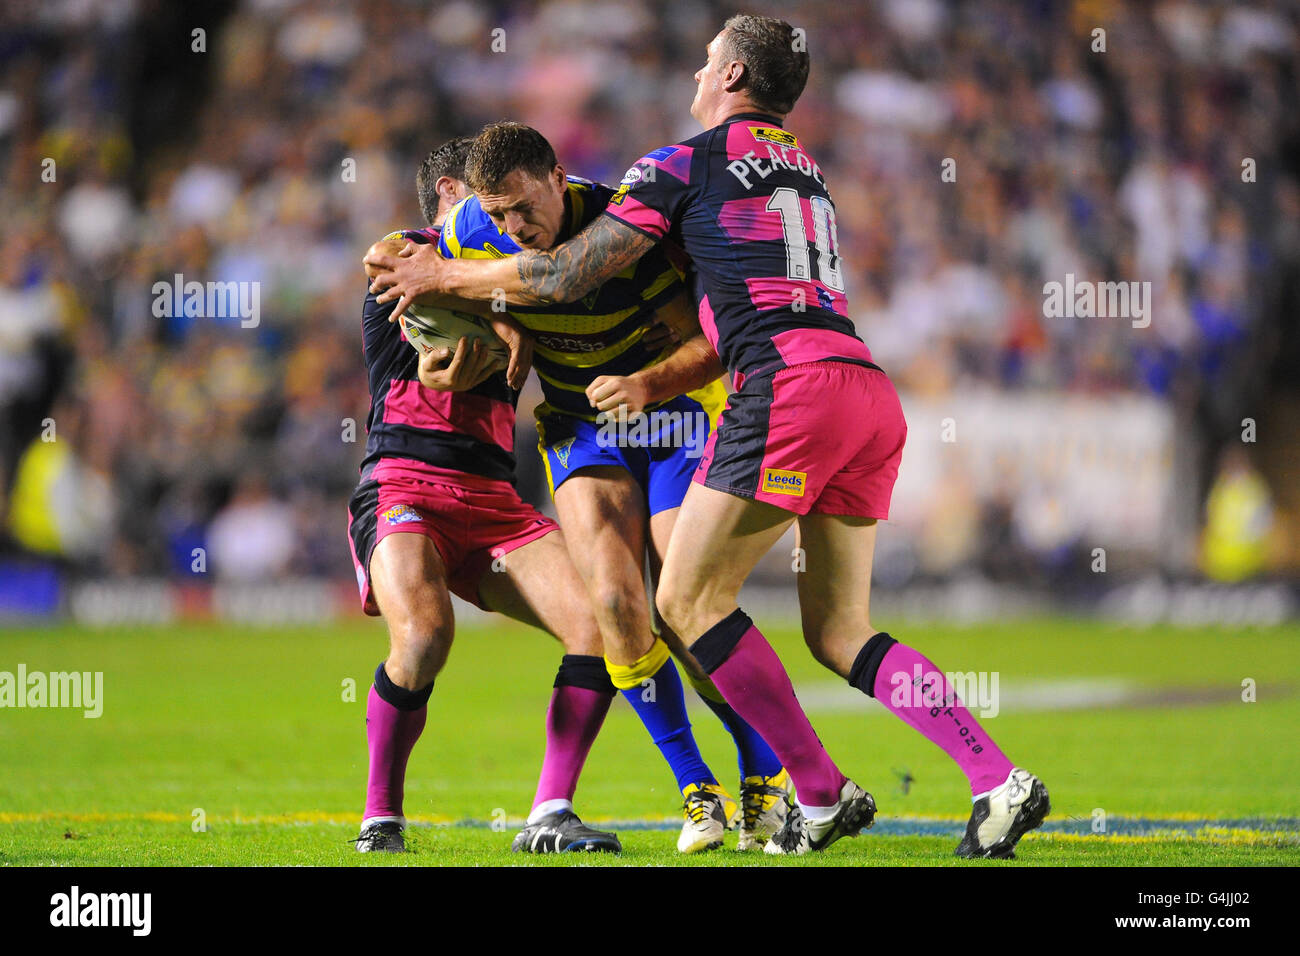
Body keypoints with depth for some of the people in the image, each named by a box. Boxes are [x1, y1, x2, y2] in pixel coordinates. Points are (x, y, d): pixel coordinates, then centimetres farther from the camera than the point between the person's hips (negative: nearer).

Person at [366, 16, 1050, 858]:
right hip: (870, 389, 8)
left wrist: (445, 277, 21)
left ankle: (823, 795, 0)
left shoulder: (684, 164, 6)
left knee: (690, 599, 2)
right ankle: (1000, 782, -2)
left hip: (791, 389, -8)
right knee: (837, 631, 12)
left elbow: (566, 275, 8)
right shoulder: (808, 171, 29)